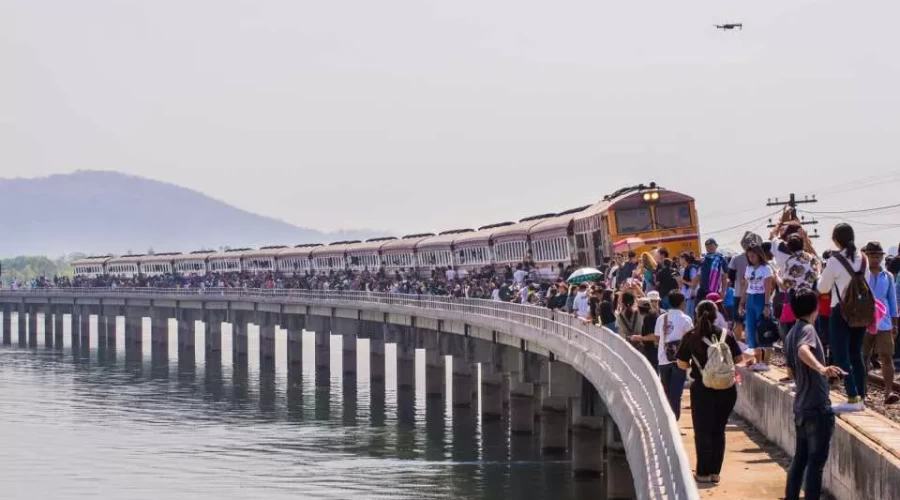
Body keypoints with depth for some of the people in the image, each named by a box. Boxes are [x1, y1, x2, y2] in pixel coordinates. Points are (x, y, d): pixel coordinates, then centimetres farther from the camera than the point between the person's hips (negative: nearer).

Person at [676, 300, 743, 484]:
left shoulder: (691, 336, -4)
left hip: (702, 388, -2)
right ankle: (715, 471, 15)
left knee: (702, 431, 9)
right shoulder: (725, 334, -1)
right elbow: (738, 358, 3)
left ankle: (704, 472, 9)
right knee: (718, 431, 14)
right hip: (726, 389, 2)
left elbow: (682, 363, -4)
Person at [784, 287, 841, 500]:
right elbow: (803, 350, -37)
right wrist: (821, 368, -54)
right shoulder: (807, 329, -14)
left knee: (800, 458, 15)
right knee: (816, 462, -3)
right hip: (817, 407, -9)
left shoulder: (791, 334, 12)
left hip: (801, 407, 9)